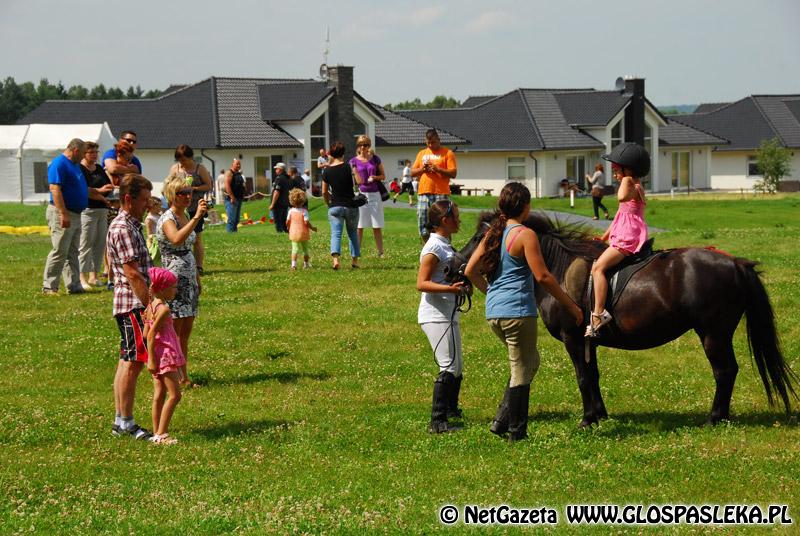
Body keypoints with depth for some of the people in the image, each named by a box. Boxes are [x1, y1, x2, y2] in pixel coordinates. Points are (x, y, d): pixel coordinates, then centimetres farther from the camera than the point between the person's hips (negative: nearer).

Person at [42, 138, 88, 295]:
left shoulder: (74, 165, 16)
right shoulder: (59, 164, -14)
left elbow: (83, 188, 28)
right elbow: (55, 190, -22)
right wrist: (64, 214, -27)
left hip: (75, 215, 10)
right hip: (62, 214, -10)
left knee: (72, 253, 11)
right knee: (60, 252, -9)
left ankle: (74, 285, 14)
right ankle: (49, 287, -5)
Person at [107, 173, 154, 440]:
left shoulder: (131, 225, 16)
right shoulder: (123, 228, -16)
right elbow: (132, 273, -21)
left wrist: (151, 301, 20)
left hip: (134, 305, 10)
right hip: (133, 304, -10)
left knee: (127, 362, 11)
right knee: (133, 362, -7)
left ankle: (121, 422, 15)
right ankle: (127, 423, -4)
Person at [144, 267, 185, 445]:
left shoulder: (150, 307, 9)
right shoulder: (164, 309, -17)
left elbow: (146, 333, 12)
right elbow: (151, 335, -21)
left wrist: (151, 358, 16)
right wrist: (152, 360, -19)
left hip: (157, 356, 9)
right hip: (165, 356, -9)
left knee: (159, 395, 12)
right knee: (174, 395, -5)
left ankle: (156, 433, 15)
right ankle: (161, 434, -8)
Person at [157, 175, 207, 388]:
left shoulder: (185, 217, 12)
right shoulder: (167, 219, -15)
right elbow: (177, 239, -38)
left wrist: (197, 277, 22)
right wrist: (197, 217, -45)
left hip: (189, 280, 9)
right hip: (174, 281, -9)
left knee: (185, 334, 11)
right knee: (173, 334, -5)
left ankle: (183, 376, 17)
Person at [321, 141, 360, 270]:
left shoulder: (327, 171, -1)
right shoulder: (349, 167, -7)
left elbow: (324, 192, 6)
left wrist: (328, 204, 21)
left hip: (335, 207, 0)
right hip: (351, 206, 0)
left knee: (335, 233, -5)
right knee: (352, 232, 18)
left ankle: (335, 258, -28)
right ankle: (355, 259, 19)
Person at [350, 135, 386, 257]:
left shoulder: (375, 159, 4)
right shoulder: (354, 161, 3)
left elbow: (383, 176, 10)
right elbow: (358, 181, -2)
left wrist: (375, 177, -10)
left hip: (374, 194, 0)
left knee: (377, 226, 2)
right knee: (359, 226, -2)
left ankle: (380, 252, 6)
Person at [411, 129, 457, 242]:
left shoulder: (447, 153, 3)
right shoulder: (421, 153, 18)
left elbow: (453, 173, -5)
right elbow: (412, 173, 18)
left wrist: (438, 169, -16)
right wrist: (422, 169, -2)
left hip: (441, 194, -5)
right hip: (423, 194, 5)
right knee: (423, 229, 4)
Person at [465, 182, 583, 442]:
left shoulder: (493, 233, 11)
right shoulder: (525, 235, -11)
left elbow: (471, 270, 12)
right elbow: (542, 276, -15)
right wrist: (570, 305, -8)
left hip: (494, 313, 8)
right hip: (518, 312, -8)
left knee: (530, 362, 23)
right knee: (522, 372, 3)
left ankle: (502, 420, 18)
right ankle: (516, 432, 8)